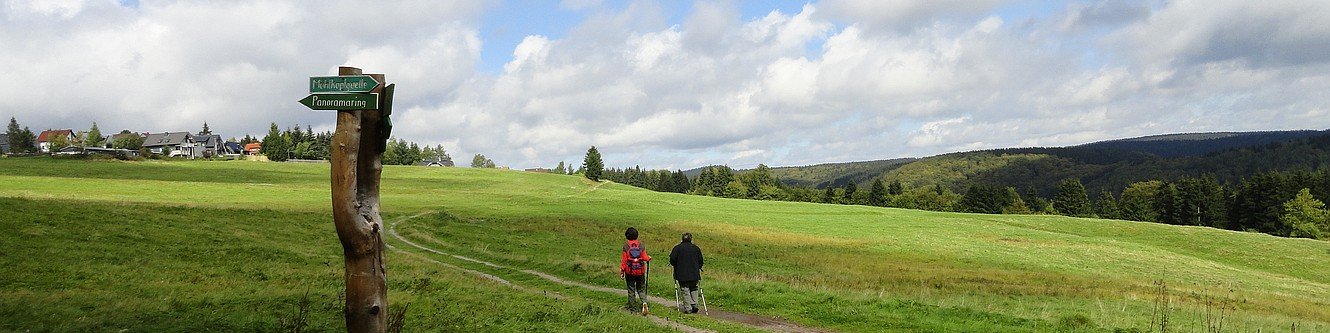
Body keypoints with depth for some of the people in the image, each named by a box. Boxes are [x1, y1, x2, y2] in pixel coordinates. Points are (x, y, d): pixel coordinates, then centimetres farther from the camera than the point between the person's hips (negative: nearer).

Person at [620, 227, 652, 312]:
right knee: (641, 289, 12)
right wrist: (649, 258, 21)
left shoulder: (626, 246, -8)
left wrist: (621, 271, 0)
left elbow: (624, 260, -6)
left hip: (630, 271, -1)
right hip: (640, 271, 1)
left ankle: (632, 307, 14)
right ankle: (644, 302, -11)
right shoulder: (641, 245, -3)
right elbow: (645, 258, -3)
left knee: (631, 289, 9)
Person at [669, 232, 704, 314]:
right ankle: (694, 305, 4)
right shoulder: (696, 248, 8)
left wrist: (676, 266, 13)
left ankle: (688, 308, -2)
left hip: (682, 274, -2)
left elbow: (672, 260, -5)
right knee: (694, 289, 17)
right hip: (694, 274, 3)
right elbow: (700, 261, 9)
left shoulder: (677, 248, -1)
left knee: (685, 290, 0)